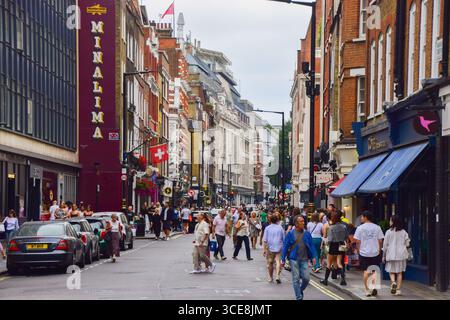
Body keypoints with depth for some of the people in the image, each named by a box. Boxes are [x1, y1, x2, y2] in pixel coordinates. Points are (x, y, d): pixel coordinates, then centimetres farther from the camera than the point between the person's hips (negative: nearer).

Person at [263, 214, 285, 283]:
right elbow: (284, 239, 7)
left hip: (270, 248, 0)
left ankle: (270, 277, 23)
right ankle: (277, 276, -23)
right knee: (278, 262, -5)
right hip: (279, 248, 0)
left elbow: (265, 240, -4)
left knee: (270, 263, 13)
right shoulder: (280, 228, 2)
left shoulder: (267, 228, -1)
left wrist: (264, 249, -1)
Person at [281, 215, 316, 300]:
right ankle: (299, 297, 7)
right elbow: (285, 246, 1)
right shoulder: (290, 234, -1)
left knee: (306, 278, -2)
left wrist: (313, 257, 2)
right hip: (294, 259, -2)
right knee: (296, 279, -1)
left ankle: (300, 290, 27)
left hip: (304, 259, 2)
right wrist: (283, 260, -1)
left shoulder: (307, 233, 6)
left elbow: (311, 245, 10)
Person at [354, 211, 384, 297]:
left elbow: (357, 241, -5)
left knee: (366, 271, 7)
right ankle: (374, 287, -7)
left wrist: (359, 250, 9)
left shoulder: (360, 228, -5)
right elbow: (380, 241, 0)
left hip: (364, 253, -1)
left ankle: (367, 290, 6)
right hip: (375, 253, 1)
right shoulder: (377, 227, 0)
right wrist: (379, 250, 11)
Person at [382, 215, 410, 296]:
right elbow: (407, 244, 4)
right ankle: (398, 289, 6)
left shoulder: (389, 232, -6)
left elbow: (385, 245, -3)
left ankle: (393, 282, -18)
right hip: (401, 255, 2)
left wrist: (384, 256, 5)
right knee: (399, 272, 9)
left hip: (391, 255, -2)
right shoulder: (403, 232, 1)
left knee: (391, 271, 9)